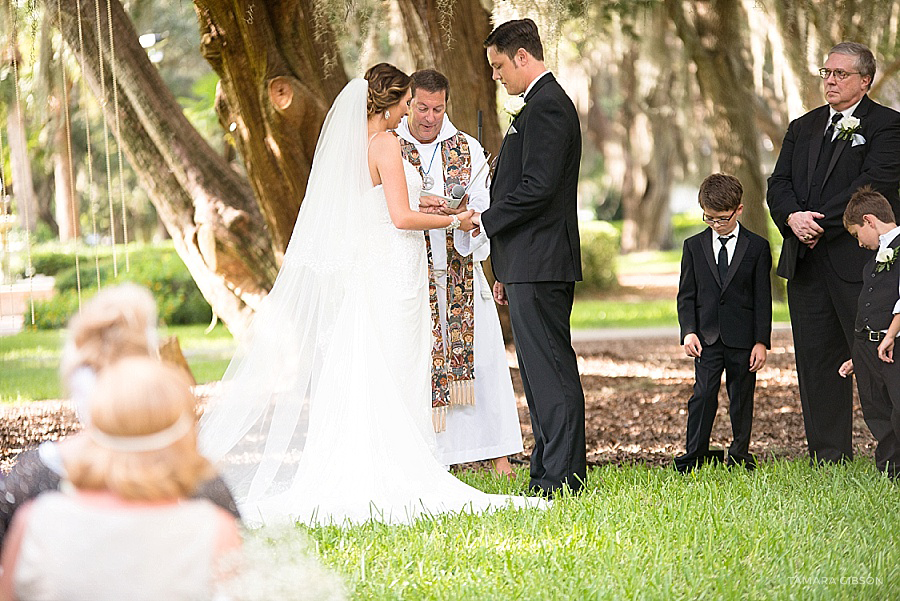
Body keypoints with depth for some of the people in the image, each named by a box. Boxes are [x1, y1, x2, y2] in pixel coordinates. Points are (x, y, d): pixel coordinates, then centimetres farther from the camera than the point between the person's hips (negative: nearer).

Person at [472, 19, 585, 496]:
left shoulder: (545, 107, -12)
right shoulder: (546, 103, 21)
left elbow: (537, 188, -22)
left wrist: (487, 221, -10)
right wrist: (506, 271, 22)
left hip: (539, 265, -11)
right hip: (530, 267, 11)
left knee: (551, 371, -9)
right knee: (540, 371, 11)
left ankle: (562, 478, -7)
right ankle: (548, 475, 15)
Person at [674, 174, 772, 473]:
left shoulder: (757, 247, 2)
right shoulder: (694, 246, 7)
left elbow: (763, 299, 2)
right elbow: (686, 295, 8)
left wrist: (761, 341, -4)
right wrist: (689, 331, -6)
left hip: (743, 337, -1)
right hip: (706, 336, 1)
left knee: (742, 397, 5)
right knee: (703, 394, -9)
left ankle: (740, 455, 17)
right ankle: (694, 454, -4)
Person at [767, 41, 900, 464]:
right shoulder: (803, 128, 18)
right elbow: (778, 185, 10)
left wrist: (821, 222, -16)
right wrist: (793, 217, -11)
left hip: (860, 259, -6)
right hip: (806, 262, 6)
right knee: (816, 361, 6)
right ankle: (829, 458, 12)